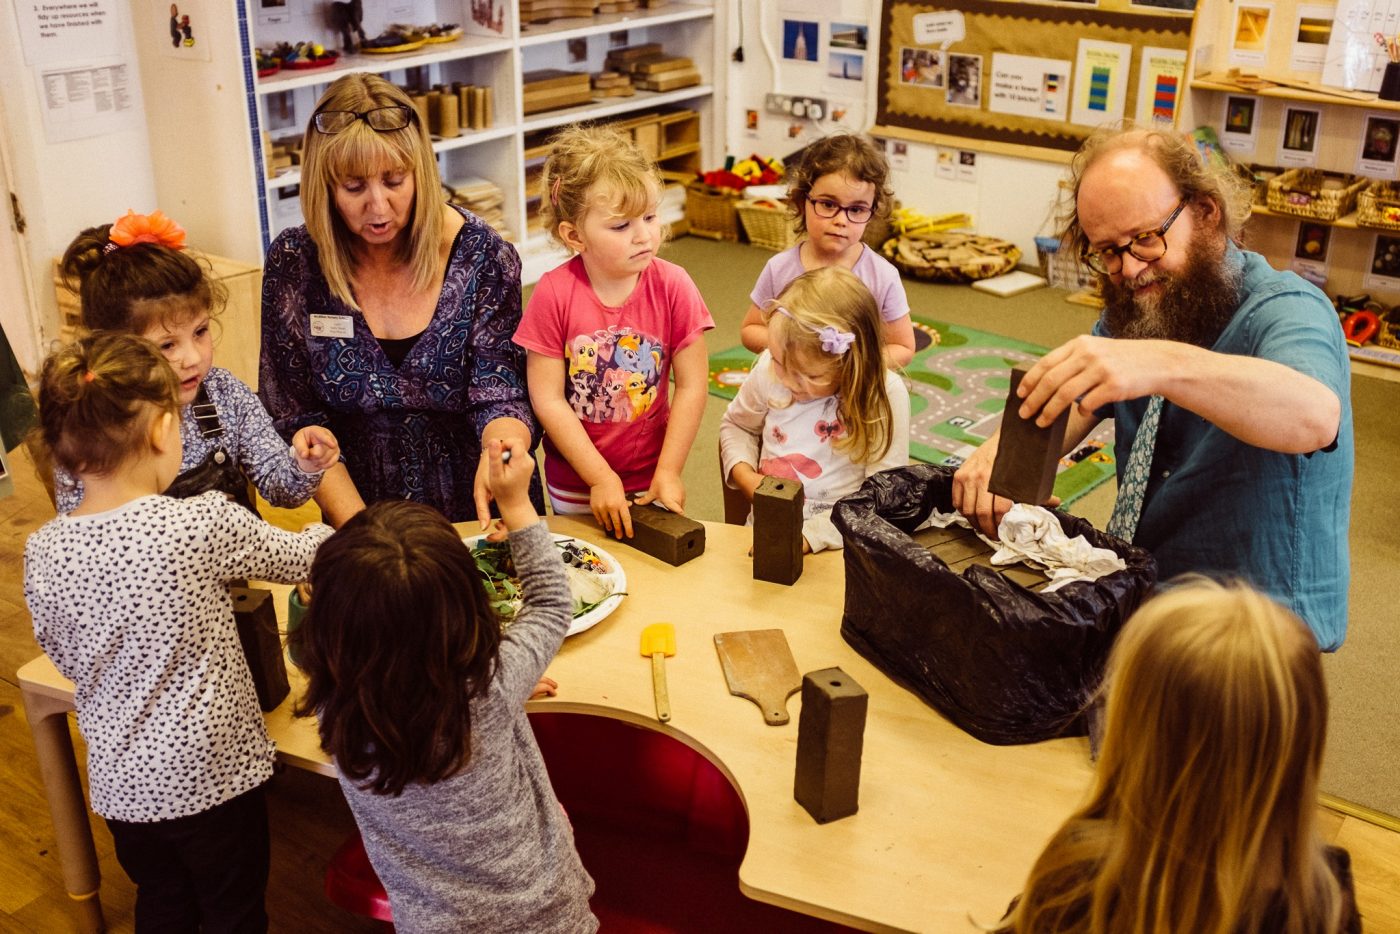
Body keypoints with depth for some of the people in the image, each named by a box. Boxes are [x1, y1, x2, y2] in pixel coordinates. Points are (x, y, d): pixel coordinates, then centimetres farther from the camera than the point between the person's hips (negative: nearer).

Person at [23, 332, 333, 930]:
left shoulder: (42, 554, -10)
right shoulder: (205, 523, -23)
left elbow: (69, 662, 5)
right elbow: (299, 559, -5)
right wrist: (338, 530, 17)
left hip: (120, 785, 4)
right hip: (212, 776, -4)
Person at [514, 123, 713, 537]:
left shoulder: (672, 286, -12)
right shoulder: (554, 294, -16)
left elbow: (691, 387, -8)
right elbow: (548, 399, -14)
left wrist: (668, 473, -10)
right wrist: (601, 479, -15)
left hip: (651, 480, 1)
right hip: (575, 484, -1)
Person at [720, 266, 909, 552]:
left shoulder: (885, 396, -15)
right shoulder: (770, 368, -4)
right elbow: (736, 425, 16)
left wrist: (809, 535, -23)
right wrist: (744, 475, -2)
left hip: (834, 547, -2)